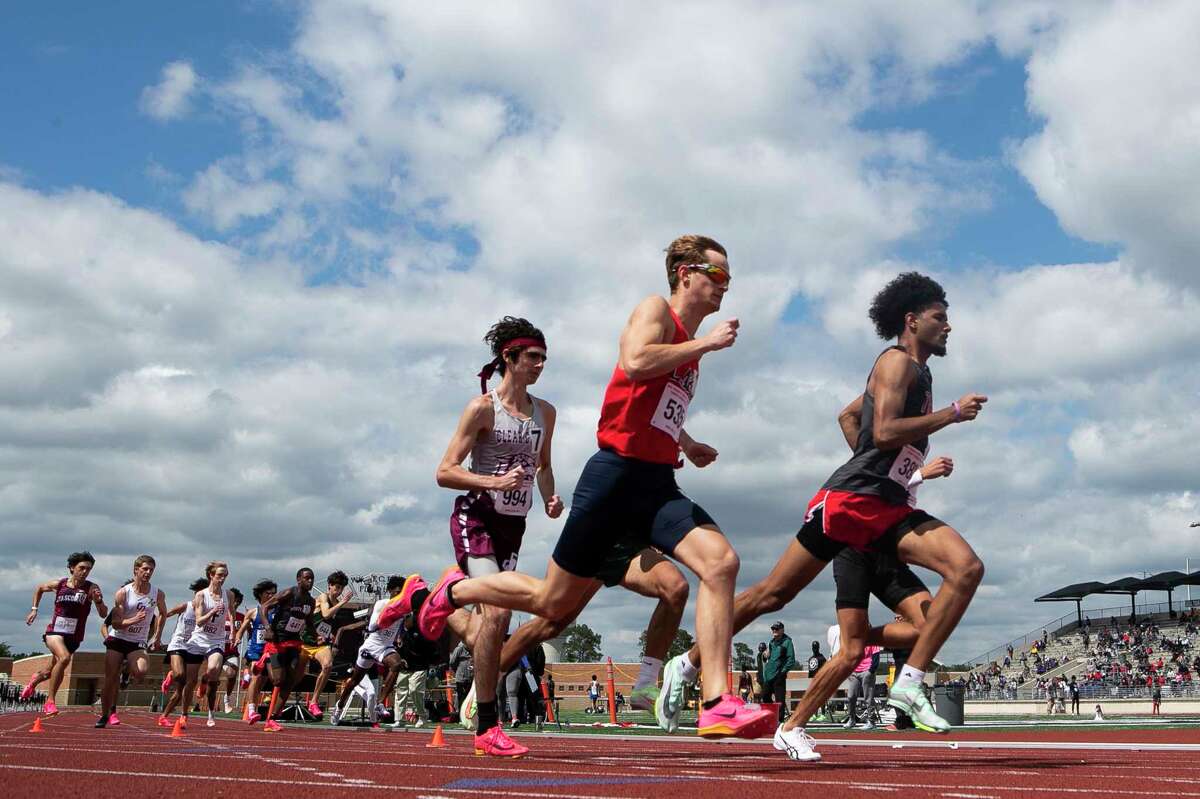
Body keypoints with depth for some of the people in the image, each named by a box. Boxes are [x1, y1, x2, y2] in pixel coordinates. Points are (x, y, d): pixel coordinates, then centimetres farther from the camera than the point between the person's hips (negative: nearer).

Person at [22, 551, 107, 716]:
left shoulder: (92, 588, -9)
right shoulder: (58, 585, -3)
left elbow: (103, 614, -16)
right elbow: (39, 588, 20)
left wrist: (99, 601, -34)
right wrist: (34, 609, 13)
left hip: (73, 637, 2)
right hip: (54, 632, -2)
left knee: (50, 672, 17)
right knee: (65, 657, -31)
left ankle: (35, 679, 54)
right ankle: (50, 701, -21)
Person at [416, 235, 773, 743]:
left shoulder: (688, 349, 22)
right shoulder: (656, 310, -2)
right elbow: (635, 362, -25)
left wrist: (686, 444, 26)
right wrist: (706, 344, -17)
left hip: (658, 485, 7)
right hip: (616, 476, -7)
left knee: (720, 562, -20)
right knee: (553, 602, 4)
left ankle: (716, 705, -22)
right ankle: (454, 590, 30)